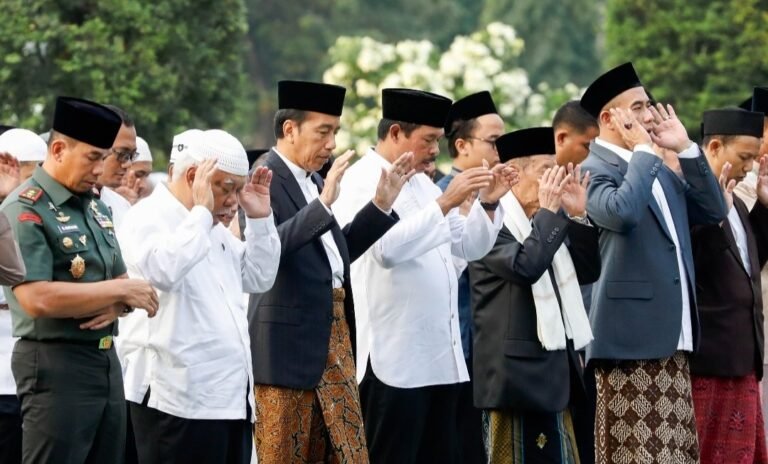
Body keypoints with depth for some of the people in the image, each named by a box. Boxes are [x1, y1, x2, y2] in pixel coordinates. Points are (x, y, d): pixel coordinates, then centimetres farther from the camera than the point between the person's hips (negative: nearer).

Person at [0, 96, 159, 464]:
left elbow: (120, 280, 19)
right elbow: (37, 300, -22)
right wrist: (119, 289, -15)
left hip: (107, 361, 8)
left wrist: (118, 304, -6)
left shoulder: (96, 208, 16)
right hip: (56, 365, -8)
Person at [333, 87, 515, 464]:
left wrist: (487, 204, 4)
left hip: (440, 357, 9)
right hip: (394, 360, -9)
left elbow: (469, 247, 20)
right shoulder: (362, 180, -8)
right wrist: (445, 202, -26)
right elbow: (386, 247, -25)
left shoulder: (421, 182, 18)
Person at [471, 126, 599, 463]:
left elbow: (588, 271, 15)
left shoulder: (547, 222, 16)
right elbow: (524, 266, -26)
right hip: (518, 372, -9)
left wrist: (577, 215, 3)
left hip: (554, 371, 9)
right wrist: (549, 211, -16)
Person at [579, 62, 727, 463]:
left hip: (673, 340, 9)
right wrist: (642, 150, -16)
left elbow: (713, 211, 14)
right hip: (630, 340, -9)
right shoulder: (594, 169, -9)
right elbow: (622, 212, -28)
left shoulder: (659, 170, 18)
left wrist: (685, 148, 8)